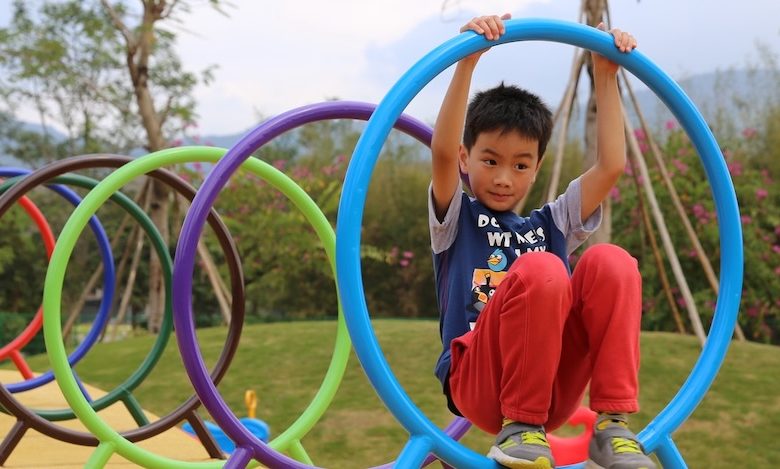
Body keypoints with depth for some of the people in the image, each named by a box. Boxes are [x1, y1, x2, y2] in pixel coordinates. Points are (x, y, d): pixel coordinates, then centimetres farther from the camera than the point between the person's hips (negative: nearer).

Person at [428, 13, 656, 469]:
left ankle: (612, 425, -19)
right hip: (481, 386, -4)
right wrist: (468, 60, -17)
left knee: (610, 262, -18)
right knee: (540, 270, -30)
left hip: (554, 392, 4)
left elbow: (612, 166, 11)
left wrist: (606, 76, 10)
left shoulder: (550, 224, 21)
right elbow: (442, 152, -9)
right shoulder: (456, 219, 10)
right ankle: (518, 429, -20)